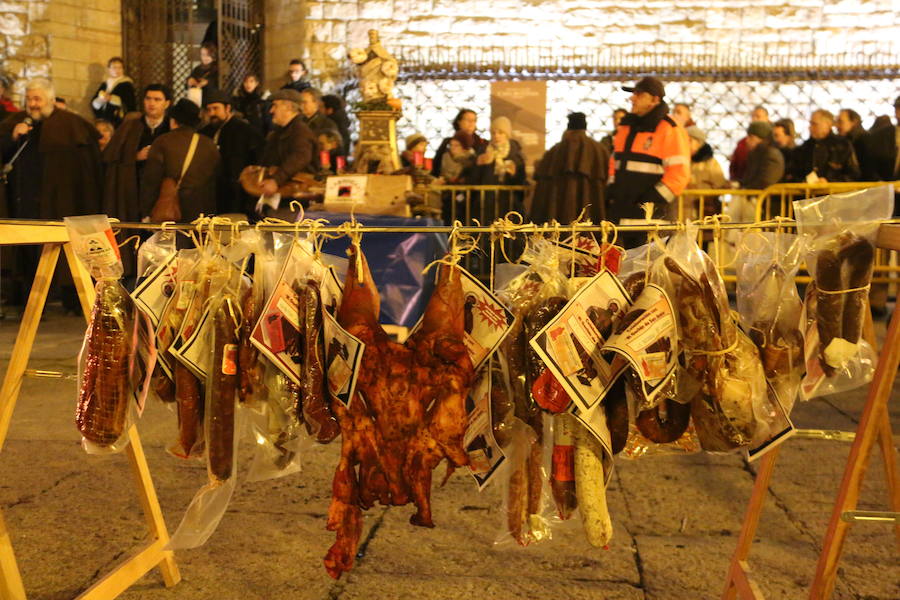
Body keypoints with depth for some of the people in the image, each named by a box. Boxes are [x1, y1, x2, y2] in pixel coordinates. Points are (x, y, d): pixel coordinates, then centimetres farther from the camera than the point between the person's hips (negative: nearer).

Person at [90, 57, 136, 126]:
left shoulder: (126, 84, 1)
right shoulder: (104, 84, 17)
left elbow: (129, 102, -14)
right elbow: (93, 104, 13)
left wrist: (111, 98, -18)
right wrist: (100, 100, -9)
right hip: (102, 119, 5)